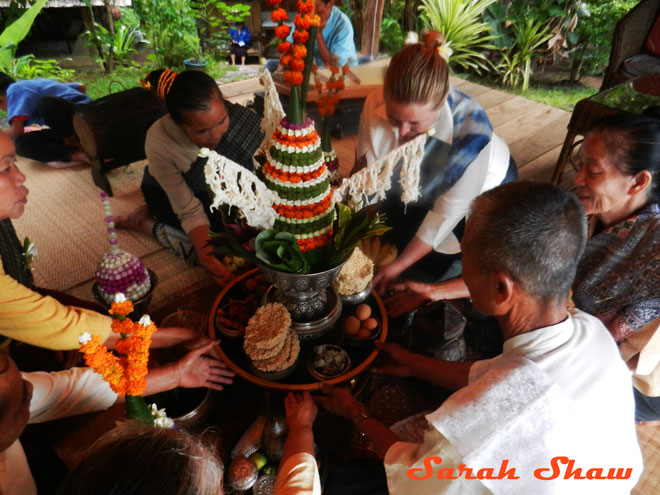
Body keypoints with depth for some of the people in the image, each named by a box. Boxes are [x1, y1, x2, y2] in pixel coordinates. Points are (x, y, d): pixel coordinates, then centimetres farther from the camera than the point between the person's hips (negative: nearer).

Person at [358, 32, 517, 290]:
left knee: (437, 269, 3)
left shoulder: (471, 128, -40)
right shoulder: (376, 104, -31)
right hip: (421, 189, 3)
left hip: (482, 189, -3)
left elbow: (449, 211, -29)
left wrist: (398, 266, -24)